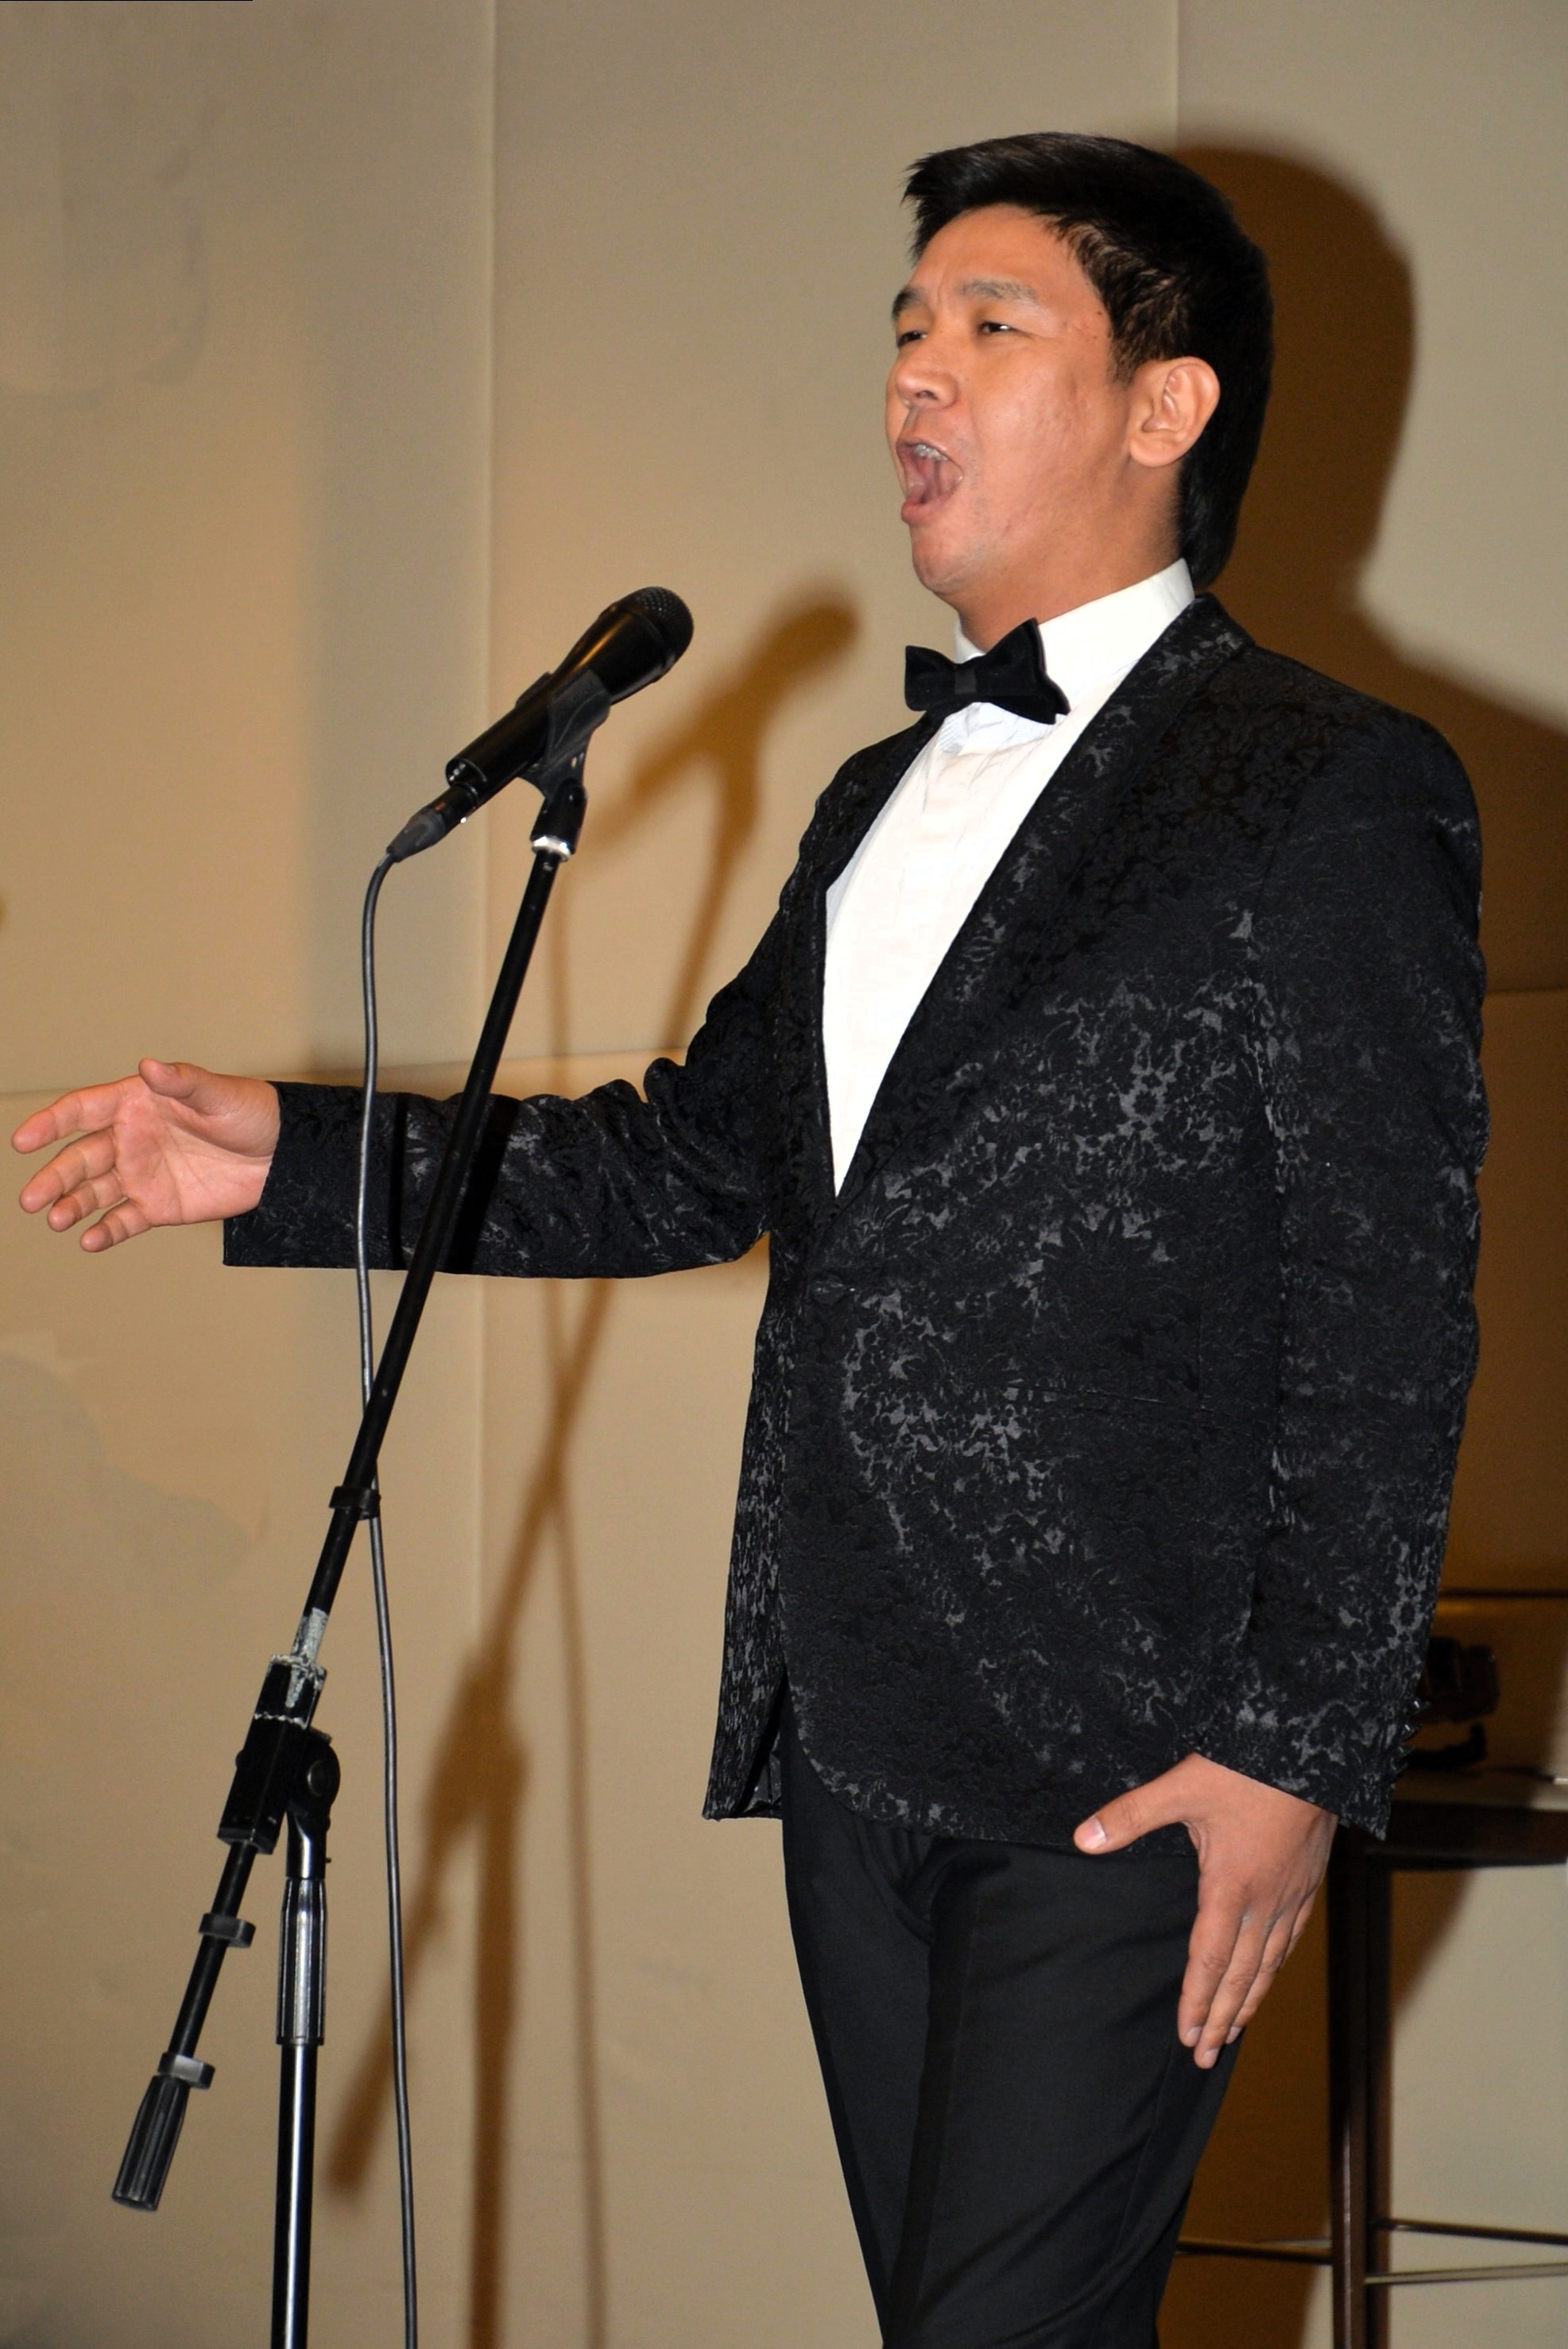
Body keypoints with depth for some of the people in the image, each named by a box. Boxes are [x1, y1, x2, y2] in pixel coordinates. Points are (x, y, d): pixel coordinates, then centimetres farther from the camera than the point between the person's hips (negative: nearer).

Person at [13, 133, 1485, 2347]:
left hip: (1130, 1761, -8)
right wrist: (293, 1157, 12)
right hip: (856, 1745, 8)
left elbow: (1386, 1330, -10)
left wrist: (1303, 1751, -14)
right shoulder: (886, 798, 19)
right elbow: (701, 1154, 21)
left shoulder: (1328, 791, -6)